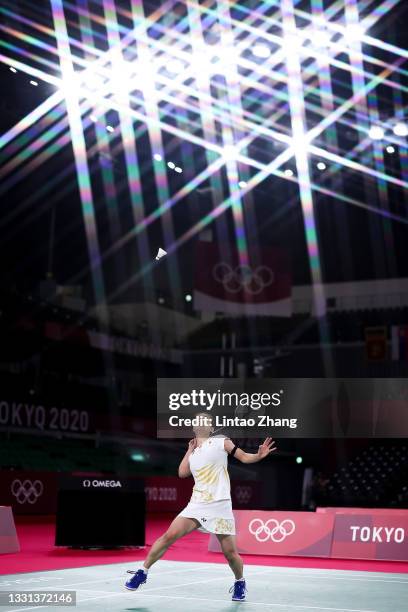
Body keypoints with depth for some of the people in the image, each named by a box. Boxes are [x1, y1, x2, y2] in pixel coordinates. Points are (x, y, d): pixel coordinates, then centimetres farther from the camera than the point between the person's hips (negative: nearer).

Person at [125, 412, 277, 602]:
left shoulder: (221, 442, 3)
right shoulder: (193, 452, 16)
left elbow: (244, 457, 0)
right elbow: (182, 473, 7)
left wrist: (260, 455, -19)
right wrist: (190, 450, 10)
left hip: (220, 507, -3)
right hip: (196, 505, 3)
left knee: (230, 552, -2)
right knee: (170, 536, -10)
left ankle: (240, 582, 26)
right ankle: (143, 571, 2)